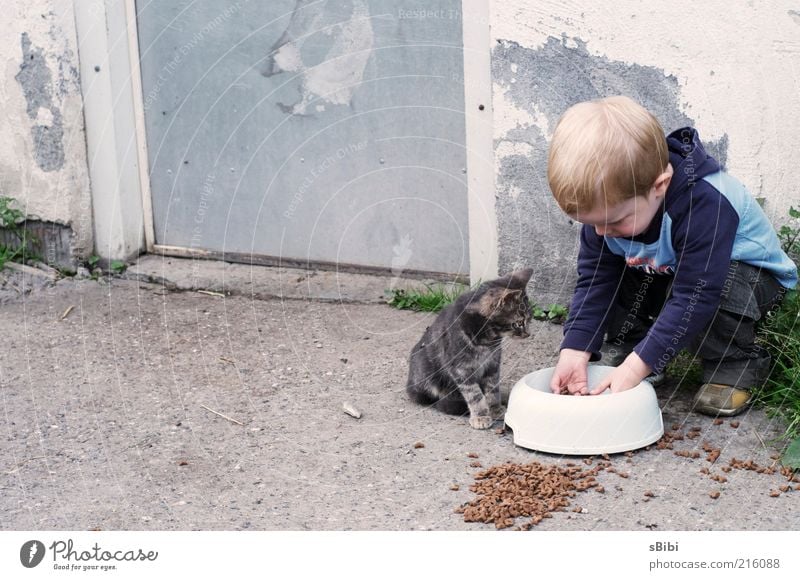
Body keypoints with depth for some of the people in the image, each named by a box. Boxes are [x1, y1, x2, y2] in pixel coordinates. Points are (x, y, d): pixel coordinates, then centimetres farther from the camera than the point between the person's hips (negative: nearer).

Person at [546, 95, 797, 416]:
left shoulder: (705, 204, -41)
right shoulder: (608, 202, -20)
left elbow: (695, 297, -40)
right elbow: (594, 280, -13)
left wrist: (637, 367, -40)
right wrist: (575, 351, -25)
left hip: (752, 275, -6)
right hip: (664, 271, 6)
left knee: (722, 289, -38)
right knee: (606, 267, -15)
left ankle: (736, 365, -13)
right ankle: (624, 346, 3)